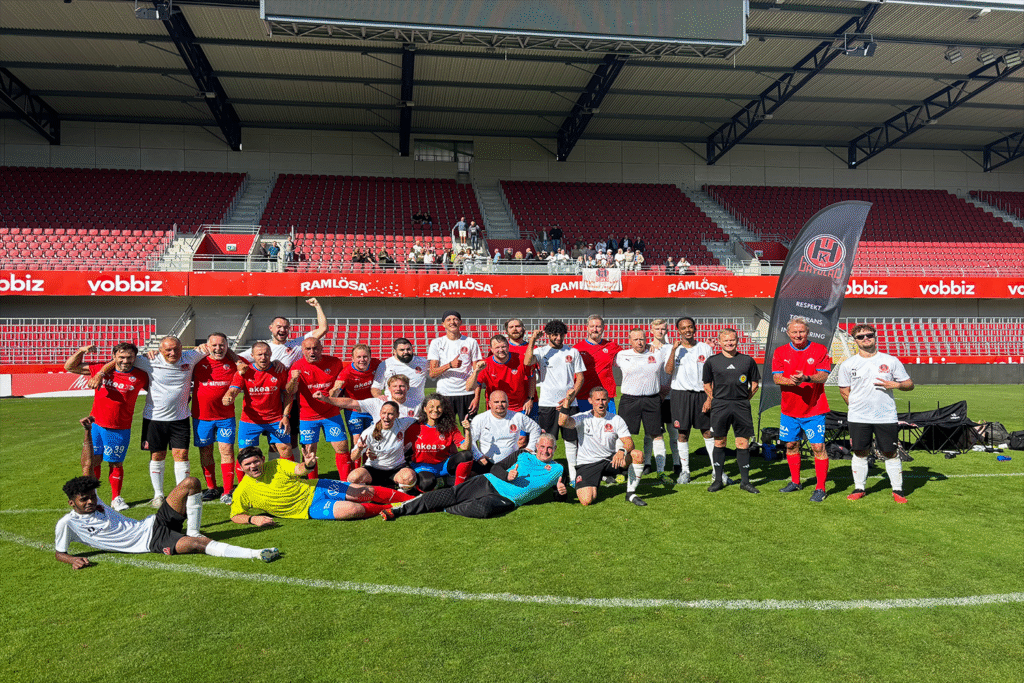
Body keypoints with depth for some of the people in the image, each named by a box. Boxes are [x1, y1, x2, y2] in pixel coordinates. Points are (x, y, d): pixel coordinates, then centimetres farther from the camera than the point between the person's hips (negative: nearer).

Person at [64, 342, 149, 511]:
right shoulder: (101, 370, 1)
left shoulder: (139, 376, -4)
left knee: (116, 464, 8)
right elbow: (69, 367, 8)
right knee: (91, 462, 5)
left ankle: (116, 498, 22)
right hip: (95, 425, 2)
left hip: (120, 429, -2)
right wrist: (81, 351, -6)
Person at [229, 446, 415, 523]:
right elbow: (235, 515, 2)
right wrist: (252, 519, -21)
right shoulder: (242, 492, -7)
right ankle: (392, 508, -3)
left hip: (315, 488, 2)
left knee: (364, 492, -10)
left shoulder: (277, 465, -5)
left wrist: (308, 465, -37)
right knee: (353, 510, -27)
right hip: (309, 508, -2)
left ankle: (411, 498, 7)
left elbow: (299, 470, -11)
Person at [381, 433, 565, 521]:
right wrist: (507, 475, -8)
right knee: (450, 494, -20)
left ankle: (444, 510, -15)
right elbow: (495, 467, 14)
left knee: (484, 509, -36)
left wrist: (561, 490, -3)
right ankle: (399, 510, -16)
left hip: (506, 499, -1)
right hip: (489, 483, 1)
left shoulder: (557, 469, 16)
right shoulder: (524, 456, 17)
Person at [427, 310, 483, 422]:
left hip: (467, 393, 0)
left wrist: (477, 397, -6)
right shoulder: (437, 343, 7)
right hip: (444, 394, 0)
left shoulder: (471, 342, 7)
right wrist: (450, 365, -19)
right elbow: (432, 374, -1)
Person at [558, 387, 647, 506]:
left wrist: (622, 451, -30)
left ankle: (630, 494, -6)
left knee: (638, 455, -23)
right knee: (586, 500, -22)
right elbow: (562, 423, -23)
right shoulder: (582, 418, -4)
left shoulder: (616, 420, 1)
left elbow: (629, 442, -8)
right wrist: (567, 401, -32)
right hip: (587, 464, -2)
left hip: (610, 460, 2)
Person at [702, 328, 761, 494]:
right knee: (719, 443, 4)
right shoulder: (712, 361, 5)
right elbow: (707, 384, 14)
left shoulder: (747, 360, 6)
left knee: (743, 443, 2)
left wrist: (743, 400, 8)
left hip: (741, 406, 0)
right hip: (719, 406, 0)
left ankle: (745, 480, 12)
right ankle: (718, 479, 14)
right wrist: (711, 399, 9)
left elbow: (754, 384, 13)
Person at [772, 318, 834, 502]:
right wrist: (791, 381, -24)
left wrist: (806, 378, -30)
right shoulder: (780, 352, 4)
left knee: (818, 447, -5)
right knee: (791, 445, 13)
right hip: (789, 409, 3)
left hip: (814, 410, -3)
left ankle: (820, 488, 5)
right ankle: (795, 482, 31)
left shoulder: (819, 350, -2)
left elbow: (824, 376, -11)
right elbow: (776, 378, -3)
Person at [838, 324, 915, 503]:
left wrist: (896, 385, -12)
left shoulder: (891, 361, 4)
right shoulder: (847, 365, 5)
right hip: (858, 418, 1)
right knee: (860, 453, 6)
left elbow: (910, 384, 8)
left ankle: (897, 490, 17)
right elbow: (844, 391, 12)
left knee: (891, 453, 4)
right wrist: (858, 406, 4)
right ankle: (859, 488, 20)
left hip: (887, 417, 0)